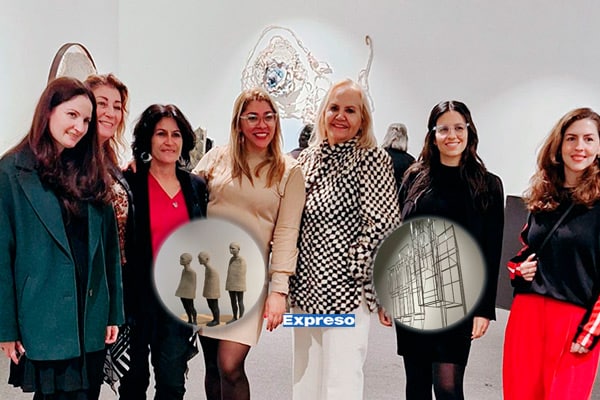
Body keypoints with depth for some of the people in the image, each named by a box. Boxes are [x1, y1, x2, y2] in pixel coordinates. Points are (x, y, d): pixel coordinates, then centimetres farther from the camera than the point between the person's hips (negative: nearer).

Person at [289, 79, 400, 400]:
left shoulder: (372, 159, -7)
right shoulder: (307, 158, 11)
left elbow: (383, 223, -11)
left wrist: (357, 272, -11)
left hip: (344, 289, -6)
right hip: (306, 286, 6)